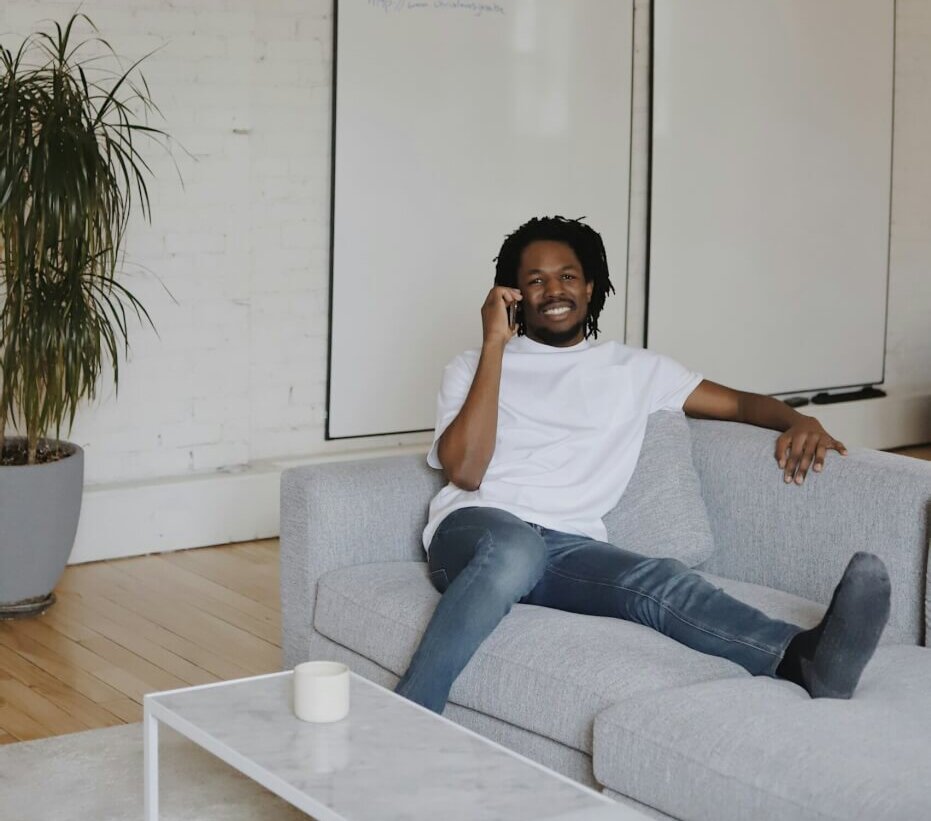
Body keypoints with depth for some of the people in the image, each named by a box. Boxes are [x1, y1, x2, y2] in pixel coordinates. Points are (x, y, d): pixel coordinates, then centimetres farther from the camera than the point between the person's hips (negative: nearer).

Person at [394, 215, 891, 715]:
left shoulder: (634, 369, 24)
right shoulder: (473, 367, 16)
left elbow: (739, 402, 25)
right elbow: (464, 471, -1)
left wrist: (799, 421, 0)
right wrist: (494, 344, 0)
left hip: (569, 547, 2)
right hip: (476, 528, -2)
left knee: (660, 582, -34)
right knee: (515, 549, -42)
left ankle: (804, 657, -61)